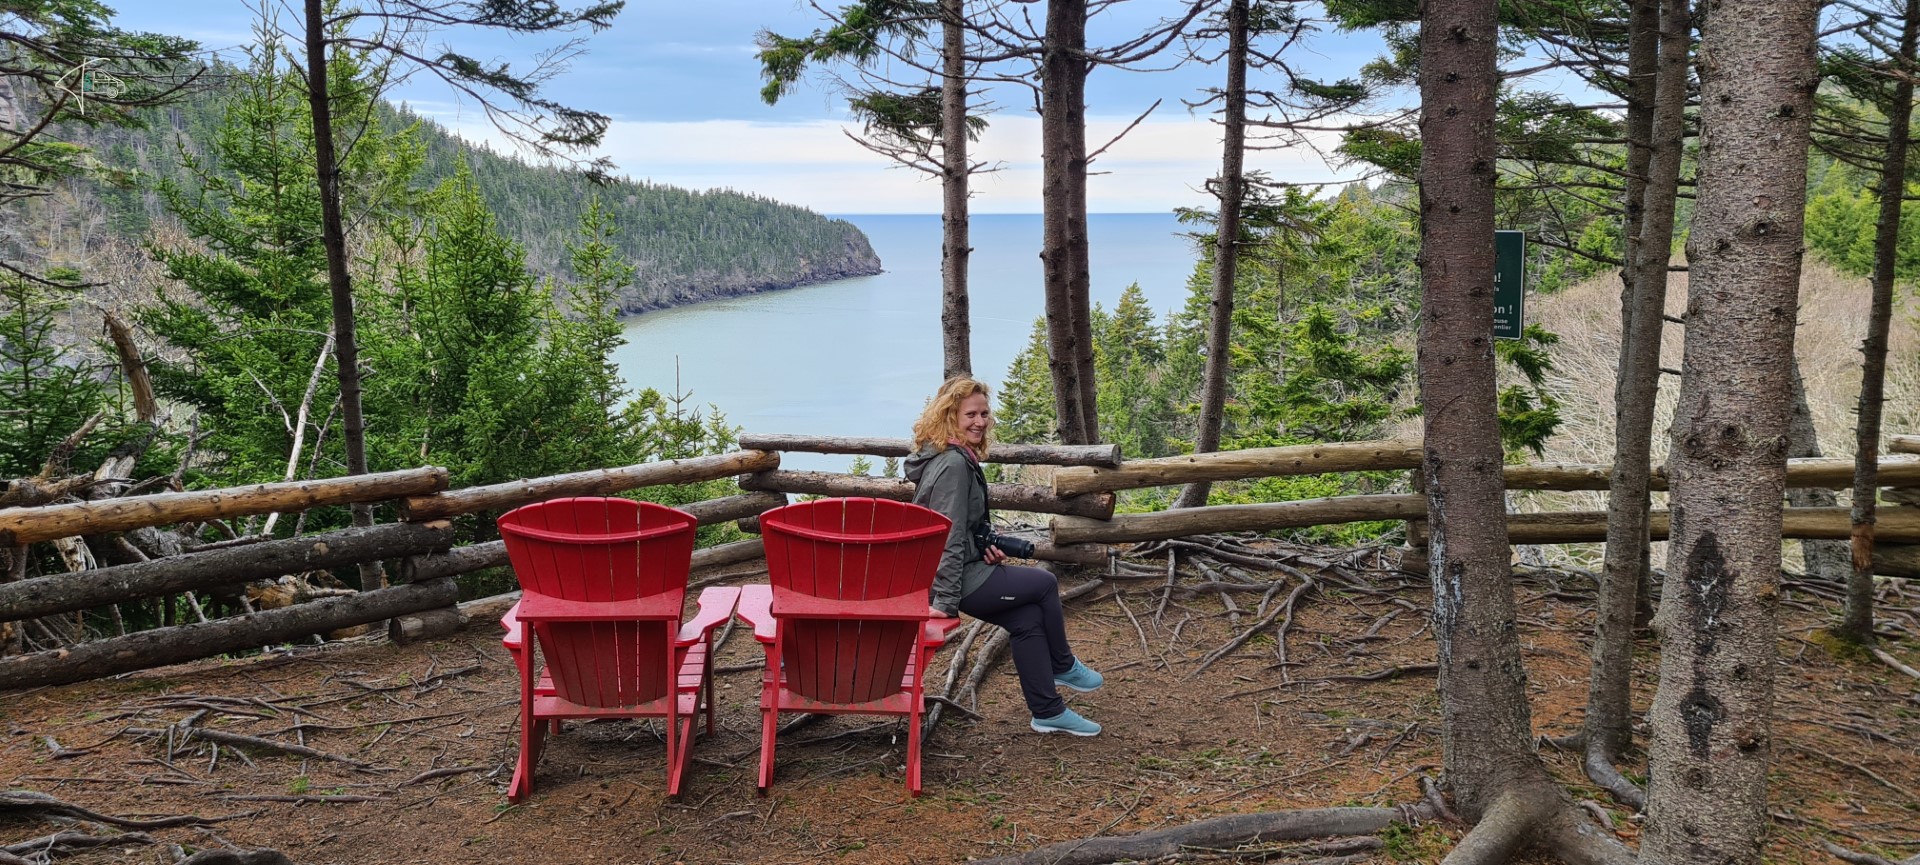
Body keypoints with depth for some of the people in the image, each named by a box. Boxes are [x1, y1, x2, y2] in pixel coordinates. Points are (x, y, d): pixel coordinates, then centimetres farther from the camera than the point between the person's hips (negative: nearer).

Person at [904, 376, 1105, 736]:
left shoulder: (960, 457, 11)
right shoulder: (953, 464, -22)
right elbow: (949, 537, -26)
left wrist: (987, 548, 6)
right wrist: (945, 601, -26)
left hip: (962, 572, 9)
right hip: (959, 581, -9)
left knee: (1028, 619, 10)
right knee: (1045, 584, 5)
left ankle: (1048, 712, 17)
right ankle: (1063, 667, 25)